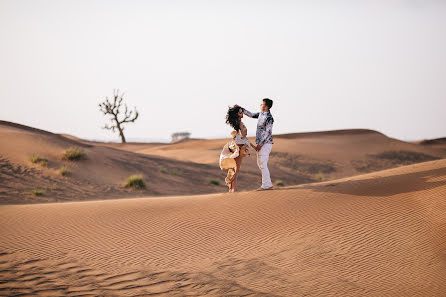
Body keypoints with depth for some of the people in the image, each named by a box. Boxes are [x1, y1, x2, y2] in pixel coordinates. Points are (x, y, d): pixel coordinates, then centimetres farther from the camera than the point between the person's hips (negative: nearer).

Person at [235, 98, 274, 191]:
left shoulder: (269, 118, -16)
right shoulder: (261, 114, 12)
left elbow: (268, 132, -19)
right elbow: (251, 115, 27)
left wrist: (260, 144, -19)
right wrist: (241, 109, 20)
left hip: (265, 143, -10)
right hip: (261, 143, 10)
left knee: (262, 164, -12)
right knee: (260, 163, 12)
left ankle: (265, 185, -11)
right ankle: (269, 184, 14)